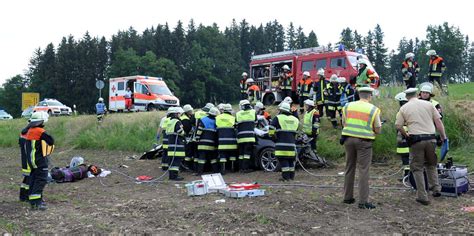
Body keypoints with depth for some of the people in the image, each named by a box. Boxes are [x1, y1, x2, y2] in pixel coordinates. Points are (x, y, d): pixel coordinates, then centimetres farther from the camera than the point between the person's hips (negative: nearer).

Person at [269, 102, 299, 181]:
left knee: (283, 160, -4)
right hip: (292, 144, 6)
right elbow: (297, 132, 23)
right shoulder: (295, 119, 16)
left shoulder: (278, 118, -2)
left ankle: (286, 176, -7)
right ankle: (291, 176, 19)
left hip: (281, 145, -5)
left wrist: (275, 136, 6)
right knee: (291, 160, 13)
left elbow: (271, 131, -9)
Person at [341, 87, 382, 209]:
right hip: (364, 141, -4)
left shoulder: (348, 106, 6)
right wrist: (379, 125, 21)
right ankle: (363, 201, -1)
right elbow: (377, 130, 1)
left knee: (349, 168, 14)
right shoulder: (373, 109, -3)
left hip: (348, 139, 4)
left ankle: (348, 197, 22)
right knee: (363, 171, -1)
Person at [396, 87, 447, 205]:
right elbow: (438, 121, 4)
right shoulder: (428, 104, 7)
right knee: (431, 165, 23)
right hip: (431, 138, 2)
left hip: (416, 140, -2)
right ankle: (436, 188, 15)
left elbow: (398, 126, 0)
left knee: (417, 168, 6)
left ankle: (423, 196, 4)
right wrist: (443, 137, 11)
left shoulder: (404, 108, 4)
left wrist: (406, 135, 16)